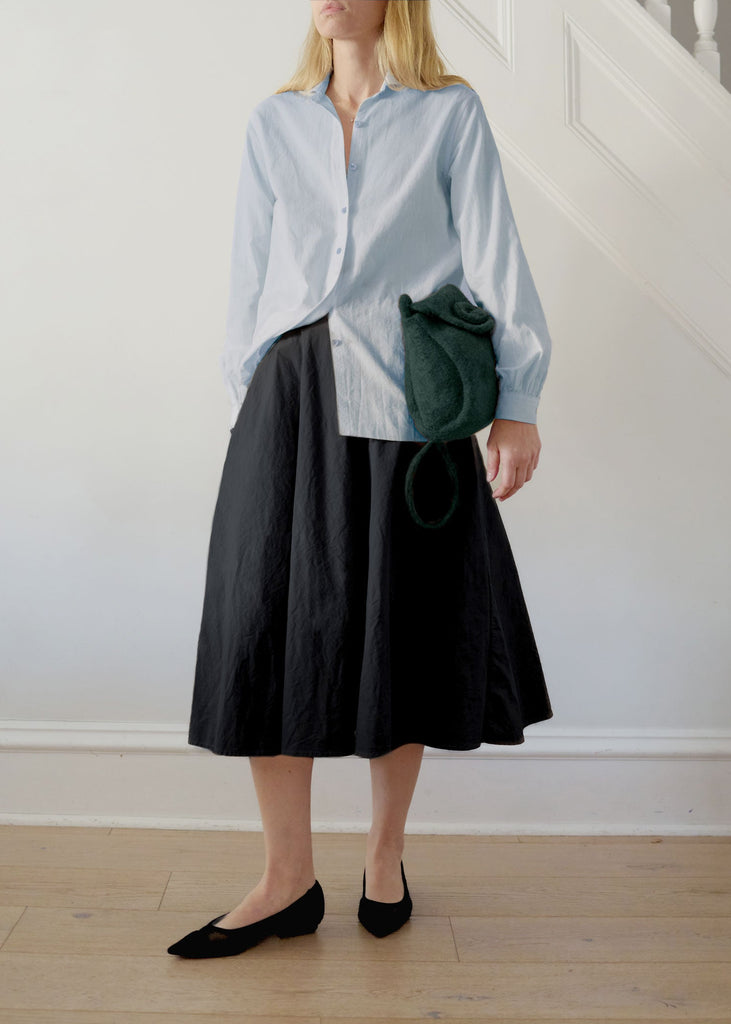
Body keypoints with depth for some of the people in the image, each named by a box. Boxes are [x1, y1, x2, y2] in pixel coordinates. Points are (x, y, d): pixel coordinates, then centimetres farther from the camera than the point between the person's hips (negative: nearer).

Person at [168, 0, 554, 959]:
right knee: (268, 622, -2)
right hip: (291, 395, 3)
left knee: (400, 624, 3)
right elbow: (251, 275, 16)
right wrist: (249, 392, 10)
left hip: (405, 396, -2)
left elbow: (493, 259, 2)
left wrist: (515, 402, -5)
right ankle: (289, 880, 12)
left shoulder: (451, 113, 8)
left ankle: (386, 858, 23)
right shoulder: (273, 124, 17)